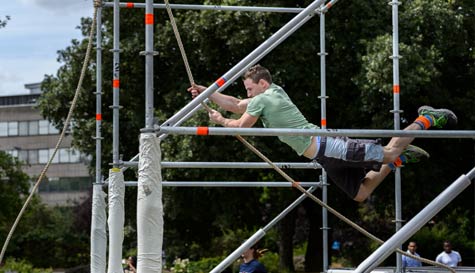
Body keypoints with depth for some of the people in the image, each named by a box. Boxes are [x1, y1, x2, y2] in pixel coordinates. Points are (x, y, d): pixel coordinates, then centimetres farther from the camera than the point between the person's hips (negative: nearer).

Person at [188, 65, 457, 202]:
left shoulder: (262, 100, -4)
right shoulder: (273, 93, 23)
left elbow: (241, 126, -5)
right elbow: (236, 104, 32)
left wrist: (221, 120, 13)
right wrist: (206, 92, 32)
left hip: (323, 145, -9)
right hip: (325, 156, 9)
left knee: (386, 153, -9)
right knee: (360, 194, 12)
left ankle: (426, 119, 0)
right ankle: (398, 158, 14)